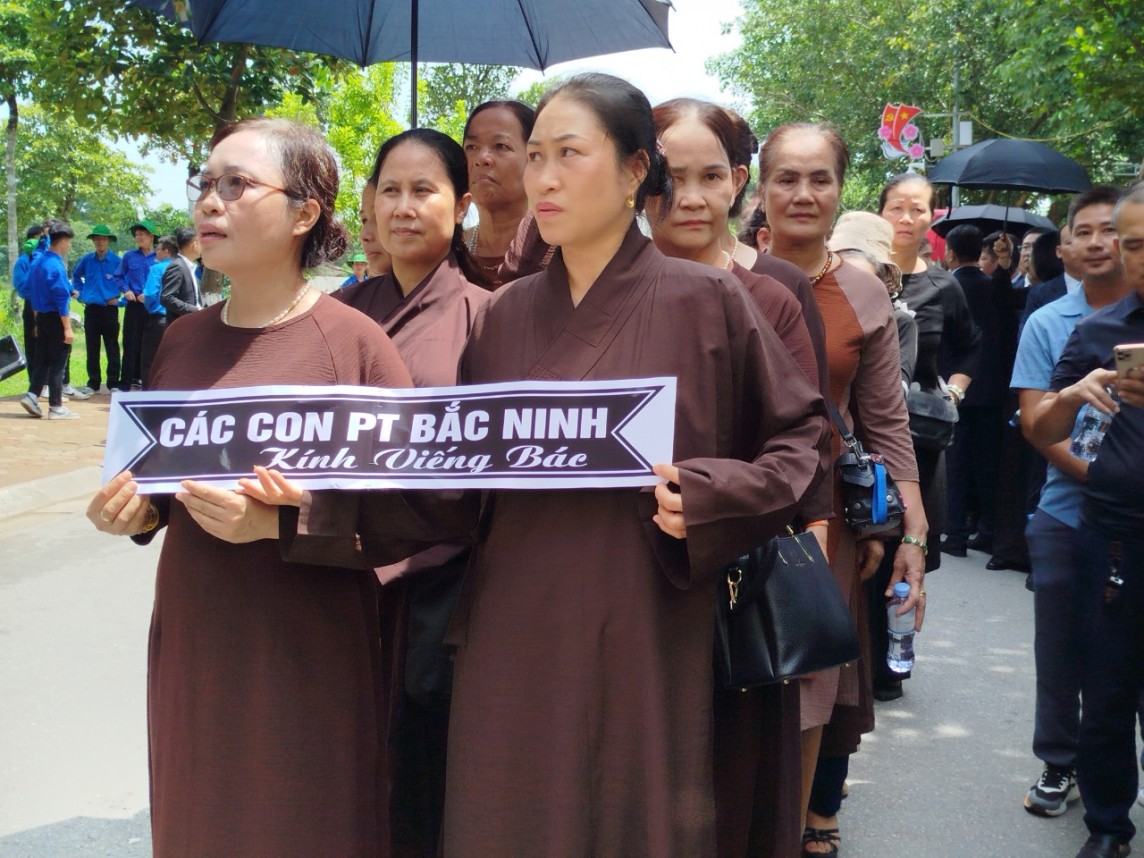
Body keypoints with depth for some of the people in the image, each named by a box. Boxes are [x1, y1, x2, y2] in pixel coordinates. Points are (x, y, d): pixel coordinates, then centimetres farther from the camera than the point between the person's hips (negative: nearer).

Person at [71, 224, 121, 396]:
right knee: (92, 349, 8)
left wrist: (118, 296, -6)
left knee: (112, 348, 2)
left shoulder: (116, 261, -5)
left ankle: (114, 383, 8)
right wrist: (79, 293, 10)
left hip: (110, 309, -3)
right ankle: (93, 384, 15)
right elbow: (76, 277, 21)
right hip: (91, 309, 3)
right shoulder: (86, 260, 4)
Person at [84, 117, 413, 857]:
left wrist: (281, 520, -23)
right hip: (191, 648, 5)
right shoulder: (182, 341, 7)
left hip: (307, 656, -5)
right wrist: (137, 510, -3)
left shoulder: (355, 343, -11)